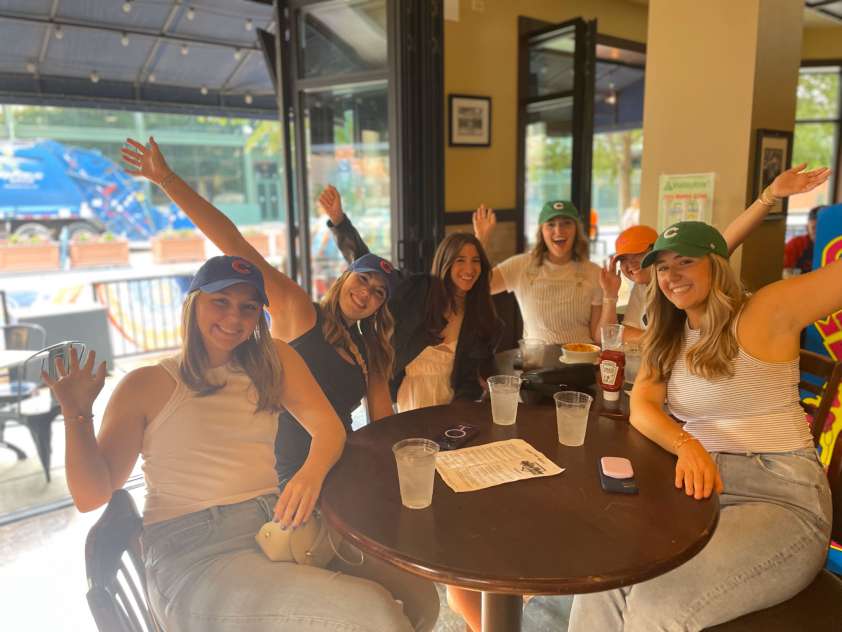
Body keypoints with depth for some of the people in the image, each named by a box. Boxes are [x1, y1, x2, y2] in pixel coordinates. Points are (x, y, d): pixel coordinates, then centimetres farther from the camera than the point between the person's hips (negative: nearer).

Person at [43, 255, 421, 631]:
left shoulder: (273, 359, 11)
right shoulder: (145, 386, 3)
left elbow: (328, 425, 0)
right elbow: (92, 496, 2)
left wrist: (312, 471, -21)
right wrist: (77, 416, -13)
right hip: (191, 552, -4)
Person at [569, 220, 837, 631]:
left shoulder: (768, 312, -5)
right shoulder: (670, 338, 13)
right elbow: (641, 408, -2)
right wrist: (686, 445, -22)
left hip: (780, 499, -5)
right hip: (702, 490, 5)